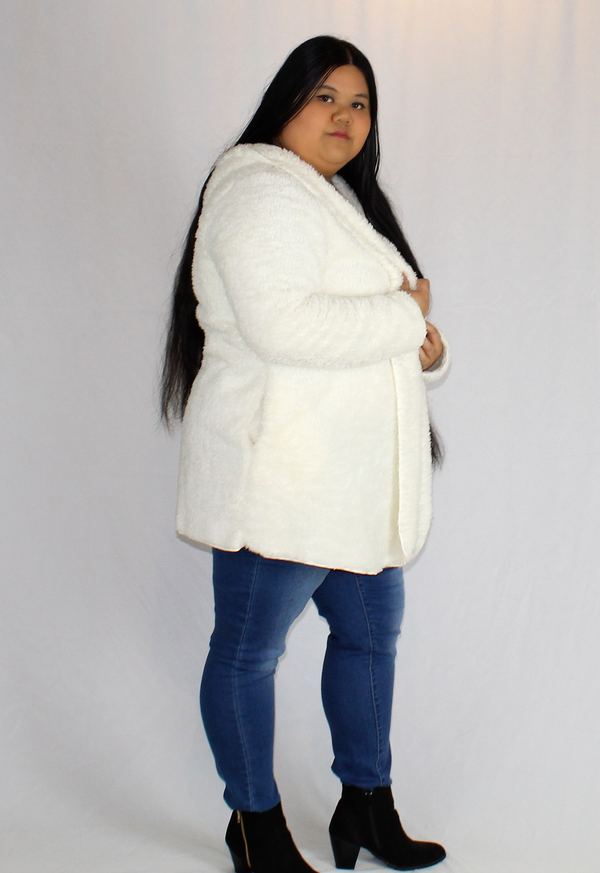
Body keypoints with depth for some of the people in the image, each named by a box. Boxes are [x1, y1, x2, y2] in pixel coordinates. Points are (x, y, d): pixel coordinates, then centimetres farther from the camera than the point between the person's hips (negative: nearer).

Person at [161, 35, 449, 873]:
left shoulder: (340, 198, 20)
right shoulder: (262, 190, -13)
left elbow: (369, 317, 24)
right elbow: (281, 324, -27)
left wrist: (424, 346, 1)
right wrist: (405, 316, -15)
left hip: (354, 481, 11)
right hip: (279, 473, -11)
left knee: (373, 628, 17)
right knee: (248, 650, 4)